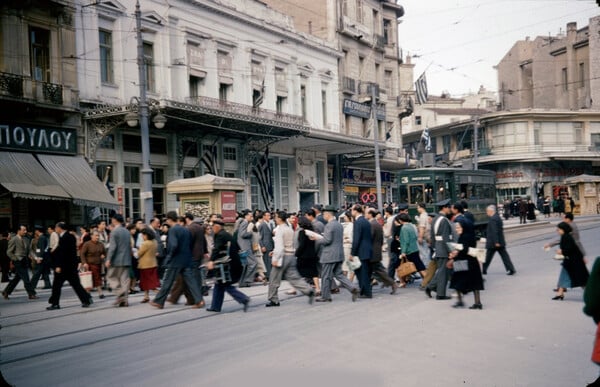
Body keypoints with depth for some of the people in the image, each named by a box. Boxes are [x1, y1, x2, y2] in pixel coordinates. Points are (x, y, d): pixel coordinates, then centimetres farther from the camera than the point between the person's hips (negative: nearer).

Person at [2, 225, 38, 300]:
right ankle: (31, 294, -4)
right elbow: (9, 252, -8)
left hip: (24, 262, 8)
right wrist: (16, 259, -12)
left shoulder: (25, 240, 12)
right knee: (26, 279, -7)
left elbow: (28, 251, 18)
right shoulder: (13, 240, -8)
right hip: (18, 262, -8)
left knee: (16, 278, 15)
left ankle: (6, 292, 28)